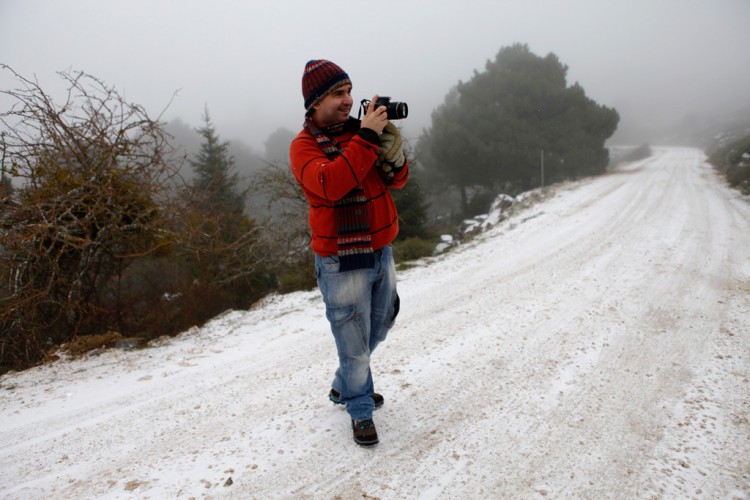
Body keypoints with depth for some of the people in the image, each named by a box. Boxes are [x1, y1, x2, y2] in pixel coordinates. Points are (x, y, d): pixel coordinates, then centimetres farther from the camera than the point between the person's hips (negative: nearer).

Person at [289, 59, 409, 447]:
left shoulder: (361, 130, 6)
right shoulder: (304, 145, -10)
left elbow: (397, 180, 4)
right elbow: (329, 184, -30)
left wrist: (390, 144, -14)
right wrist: (367, 138, -29)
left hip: (381, 252, 7)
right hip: (341, 263, -6)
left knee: (376, 330, 22)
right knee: (354, 342, 4)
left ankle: (344, 387, 44)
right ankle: (361, 412, 27)